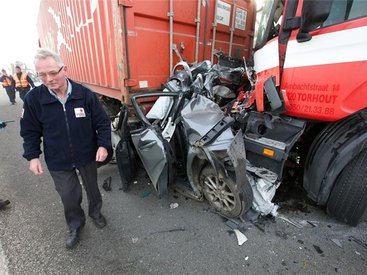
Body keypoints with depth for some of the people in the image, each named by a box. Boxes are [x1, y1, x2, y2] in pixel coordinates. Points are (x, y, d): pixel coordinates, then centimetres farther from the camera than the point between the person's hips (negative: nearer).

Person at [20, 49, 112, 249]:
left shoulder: (85, 94, -14)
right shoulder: (33, 99, -10)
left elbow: (103, 122, -8)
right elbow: (30, 132, 2)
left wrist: (103, 145, -17)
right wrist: (32, 156, -5)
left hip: (87, 156, 0)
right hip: (58, 162, 1)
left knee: (92, 187, 21)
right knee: (69, 197, 12)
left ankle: (95, 212, 51)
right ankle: (75, 226, 42)